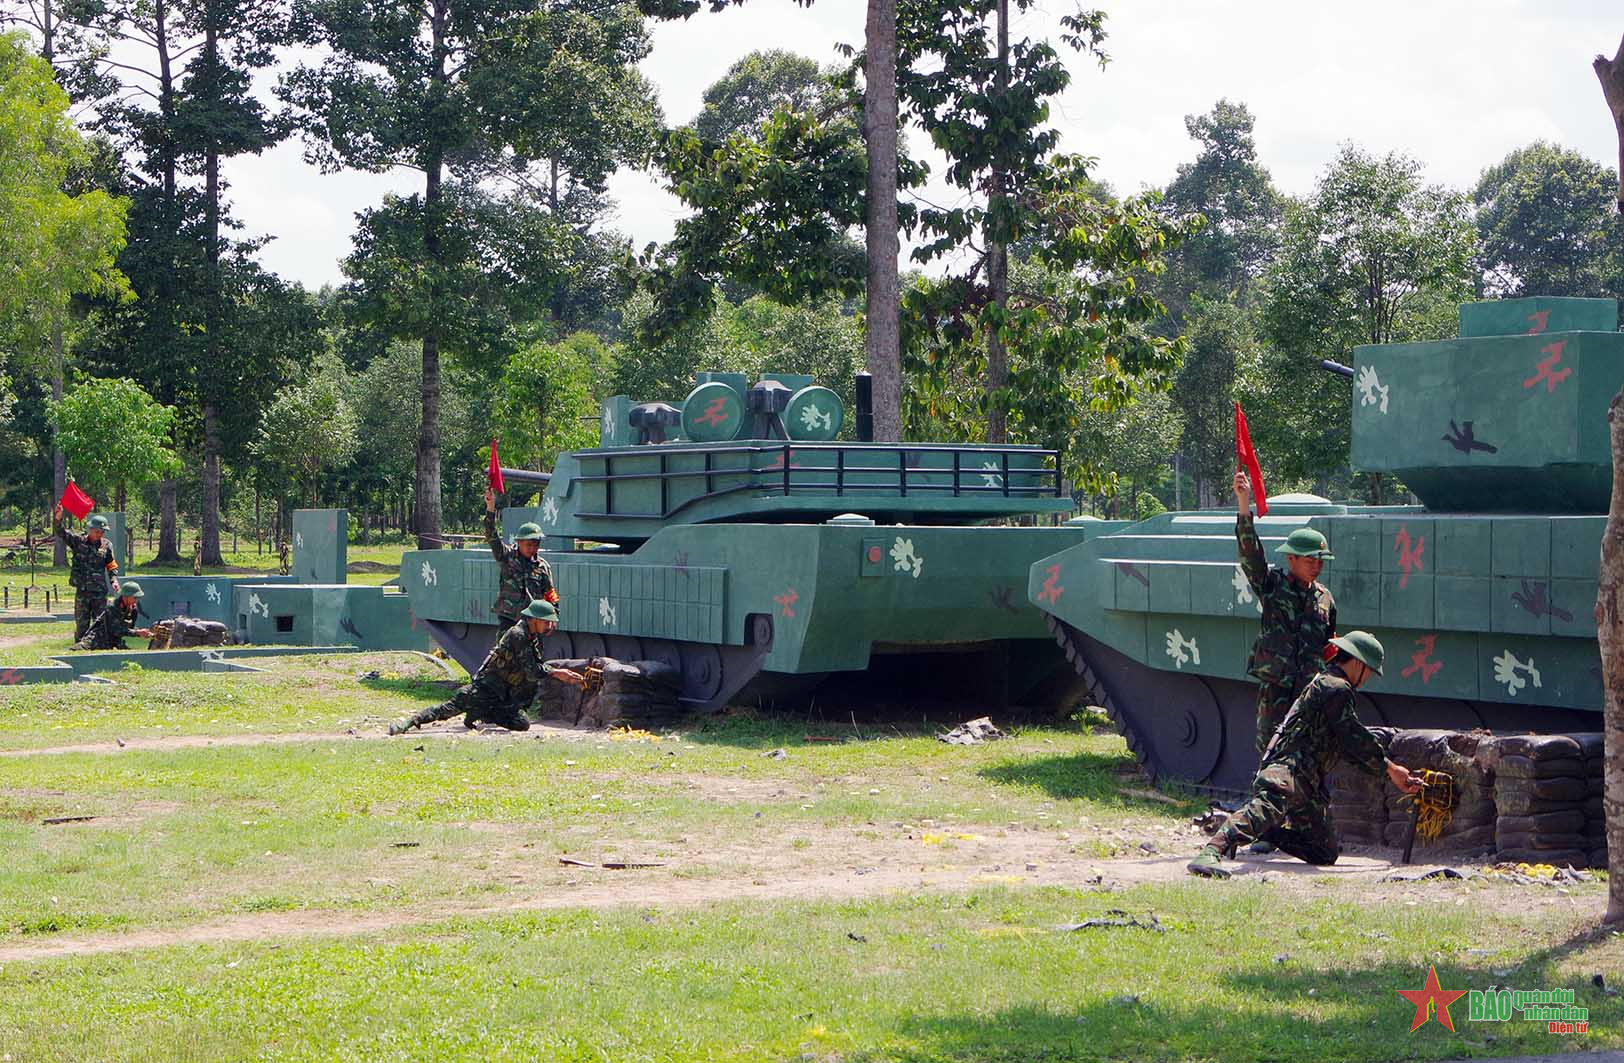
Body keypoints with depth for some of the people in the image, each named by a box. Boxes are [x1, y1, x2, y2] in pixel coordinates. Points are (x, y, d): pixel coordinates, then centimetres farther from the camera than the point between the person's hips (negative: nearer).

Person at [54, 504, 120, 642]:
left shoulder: (106, 545, 4)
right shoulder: (78, 541, 0)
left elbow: (112, 566, 10)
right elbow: (62, 533, -10)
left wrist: (114, 580, -7)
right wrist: (59, 519, -28)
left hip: (100, 591, 1)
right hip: (82, 590, -1)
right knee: (81, 623, 4)